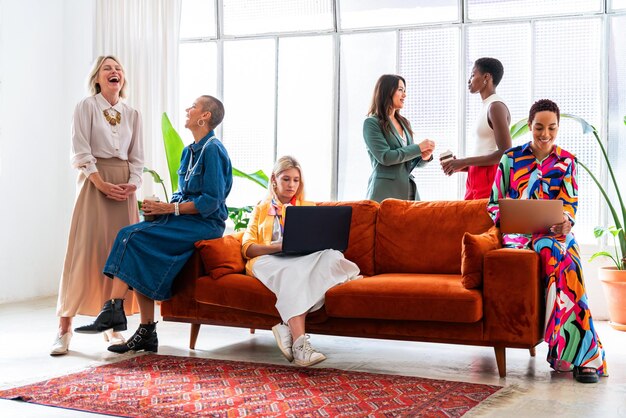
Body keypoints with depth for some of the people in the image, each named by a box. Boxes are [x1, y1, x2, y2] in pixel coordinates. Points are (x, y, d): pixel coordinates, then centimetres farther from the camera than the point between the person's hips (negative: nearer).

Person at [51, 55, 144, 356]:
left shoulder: (132, 114, 14)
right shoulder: (86, 107, 2)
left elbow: (137, 158, 12)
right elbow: (81, 153, -7)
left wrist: (132, 185, -5)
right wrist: (102, 184, -16)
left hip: (124, 188, 4)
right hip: (94, 183, -4)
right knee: (85, 252, -9)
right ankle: (64, 328, -4)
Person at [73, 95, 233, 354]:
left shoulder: (212, 150, -11)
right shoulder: (189, 151, 18)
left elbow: (210, 201, -17)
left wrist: (169, 208, -16)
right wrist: (161, 206, 2)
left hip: (205, 224, -8)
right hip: (185, 220, 8)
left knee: (134, 237, -21)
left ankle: (113, 311, -19)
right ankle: (147, 333, -13)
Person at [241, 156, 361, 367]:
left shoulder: (309, 208, 28)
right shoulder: (261, 209, 23)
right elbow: (247, 247, 9)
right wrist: (279, 246, -11)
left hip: (307, 258, 2)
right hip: (270, 261, -2)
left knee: (330, 254, -35)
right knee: (293, 272, -39)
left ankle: (288, 327, -45)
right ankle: (299, 342, -53)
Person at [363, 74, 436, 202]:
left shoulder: (404, 123, 16)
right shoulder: (371, 123, -4)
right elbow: (385, 157, -15)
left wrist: (424, 157, -4)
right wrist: (418, 148, -11)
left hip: (408, 190, 6)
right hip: (385, 192, -6)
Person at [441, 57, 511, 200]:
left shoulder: (496, 106, -10)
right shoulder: (486, 106, 18)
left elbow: (505, 153, -17)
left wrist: (465, 162, -14)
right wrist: (461, 166, 7)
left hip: (489, 180, -9)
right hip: (476, 180, 9)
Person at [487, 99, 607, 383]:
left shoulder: (566, 161, 13)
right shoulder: (510, 158, 9)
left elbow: (570, 202, 3)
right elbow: (495, 203, 9)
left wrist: (566, 219, -20)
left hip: (557, 232, 2)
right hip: (519, 233, -1)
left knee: (565, 260, -37)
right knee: (558, 254, -36)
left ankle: (575, 351, -33)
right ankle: (586, 352, -34)